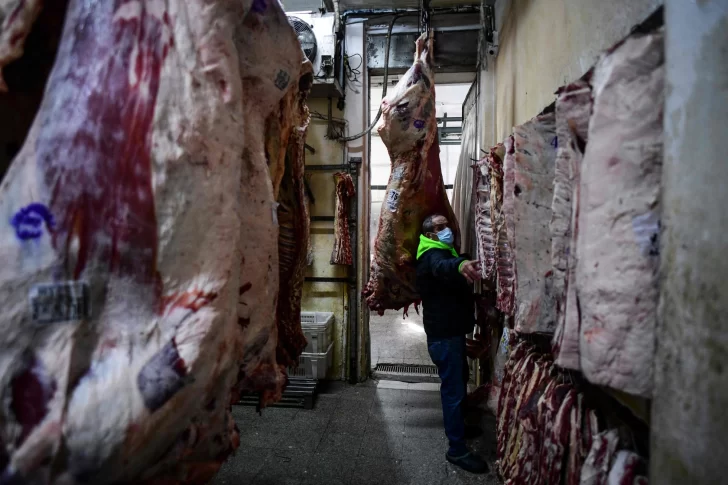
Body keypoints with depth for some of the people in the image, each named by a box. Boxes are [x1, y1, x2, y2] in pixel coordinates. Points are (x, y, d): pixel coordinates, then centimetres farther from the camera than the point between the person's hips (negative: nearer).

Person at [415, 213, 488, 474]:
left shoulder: (444, 251, 16)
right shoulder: (432, 255, -20)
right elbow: (443, 267, -45)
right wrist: (460, 265, -66)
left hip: (452, 330, 11)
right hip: (444, 334, -11)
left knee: (460, 379, 24)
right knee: (453, 387, -5)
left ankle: (456, 425, 43)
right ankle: (457, 450, 5)